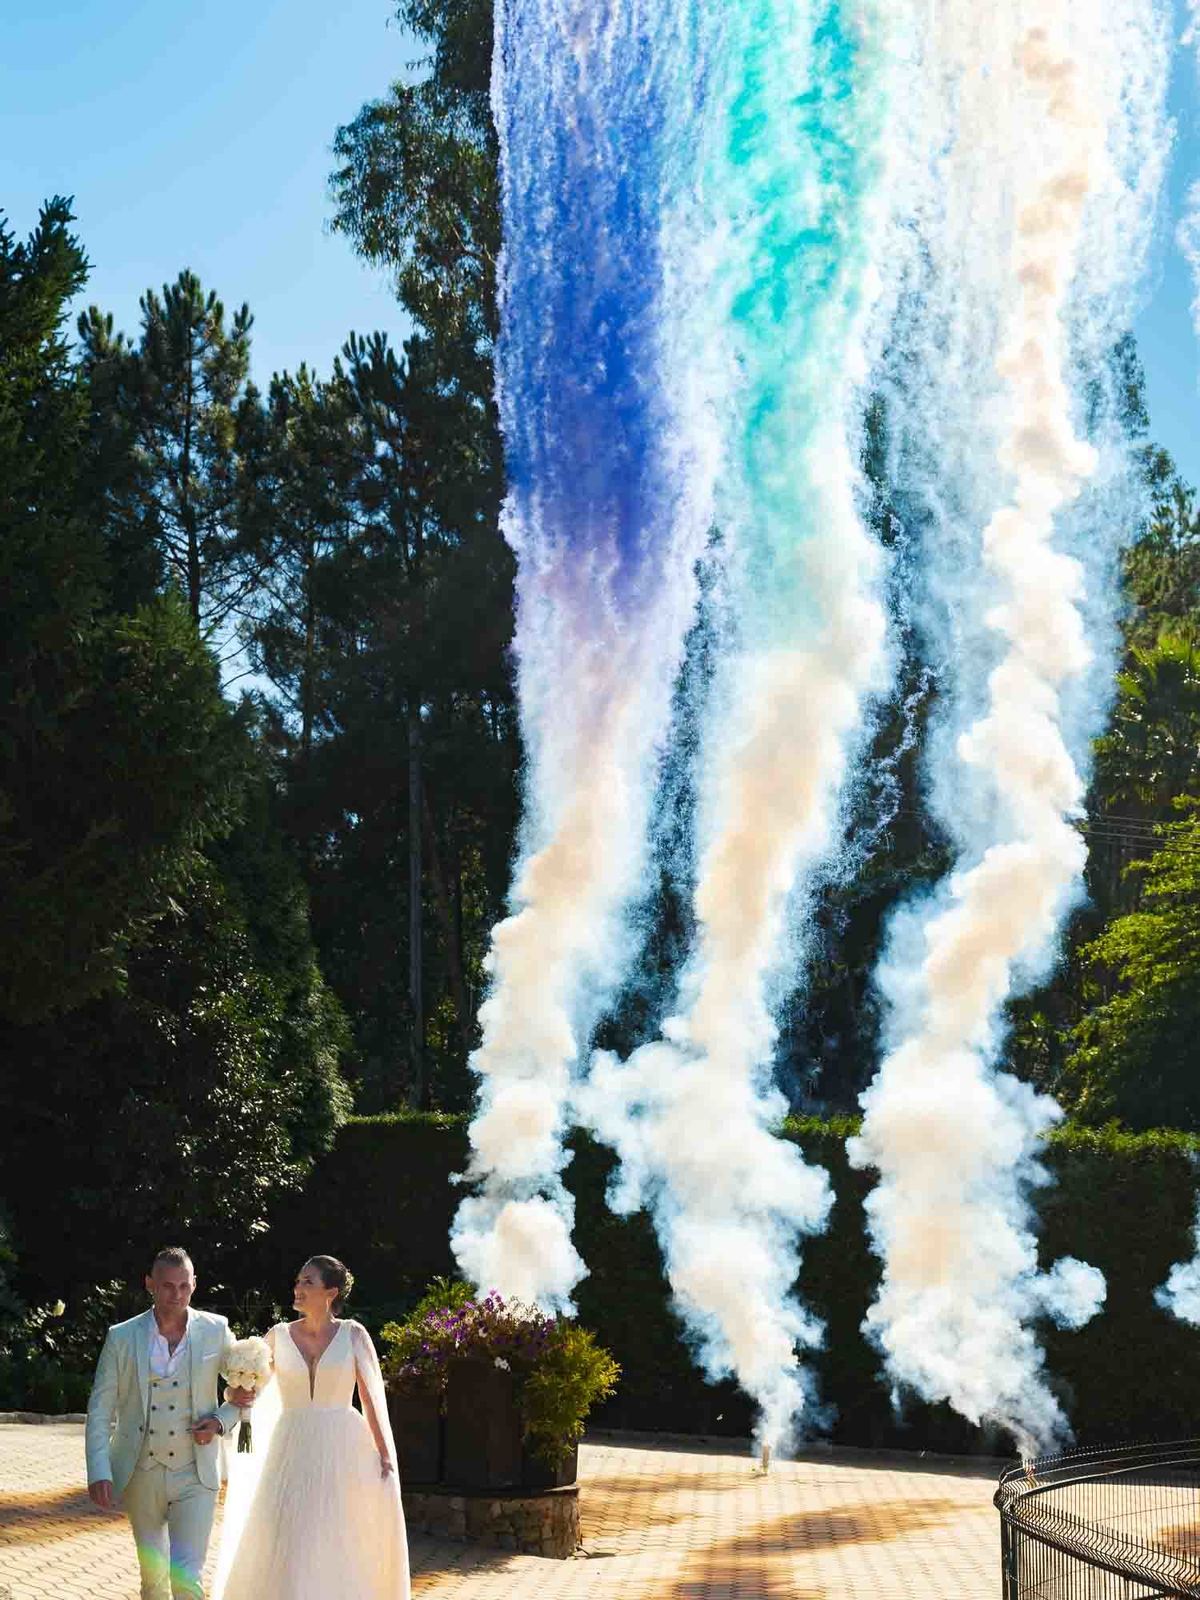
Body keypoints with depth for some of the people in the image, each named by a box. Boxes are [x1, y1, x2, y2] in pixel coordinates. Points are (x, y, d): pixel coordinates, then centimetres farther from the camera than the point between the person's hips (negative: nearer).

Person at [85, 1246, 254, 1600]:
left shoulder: (216, 1331, -3)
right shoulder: (121, 1337, -3)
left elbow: (248, 1389, 8)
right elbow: (100, 1410, -1)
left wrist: (220, 1421, -11)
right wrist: (99, 1472, -11)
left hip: (195, 1476, -2)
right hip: (141, 1475, 2)